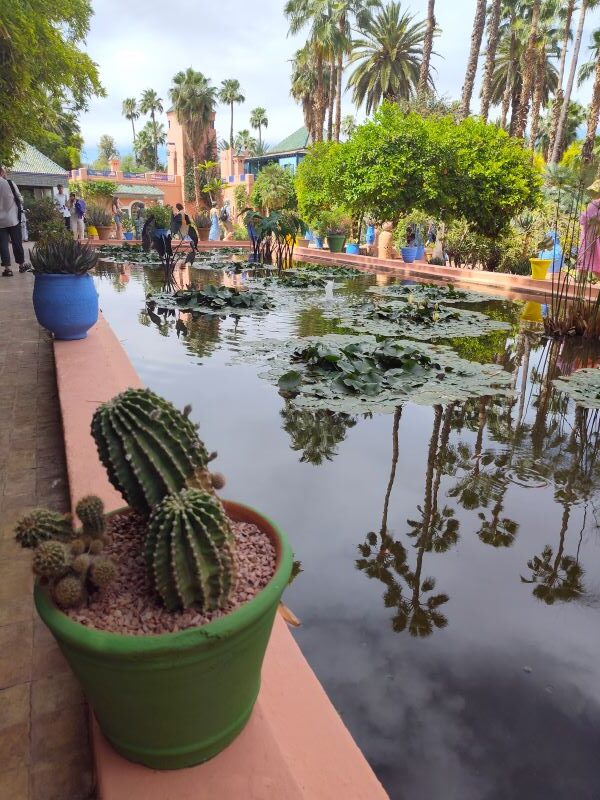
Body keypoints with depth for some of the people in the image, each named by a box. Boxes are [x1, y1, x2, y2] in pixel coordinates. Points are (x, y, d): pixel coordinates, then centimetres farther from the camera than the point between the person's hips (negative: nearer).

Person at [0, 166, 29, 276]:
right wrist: (20, 209, 17)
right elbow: (19, 199, 1)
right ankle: (22, 265, 20)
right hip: (13, 218, -1)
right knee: (17, 243, 10)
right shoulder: (9, 183, -7)